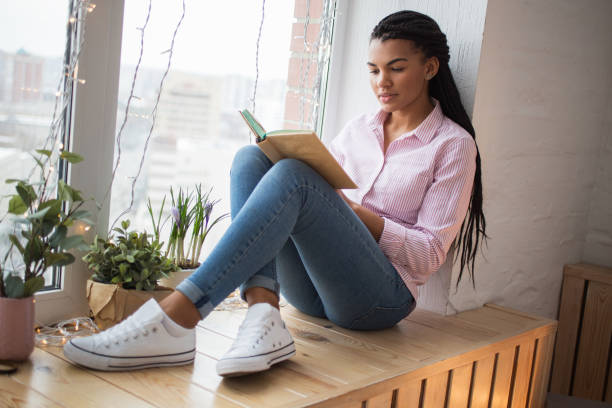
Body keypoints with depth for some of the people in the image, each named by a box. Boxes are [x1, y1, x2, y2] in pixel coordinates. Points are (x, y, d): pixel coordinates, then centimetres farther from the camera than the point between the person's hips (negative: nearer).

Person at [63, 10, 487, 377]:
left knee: (292, 177, -29)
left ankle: (174, 319, -38)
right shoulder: (359, 128, 20)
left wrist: (350, 209, -13)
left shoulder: (453, 144, 4)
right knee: (252, 157, -16)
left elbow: (430, 252, -3)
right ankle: (263, 315, -35)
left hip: (380, 296, -5)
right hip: (311, 289, 5)